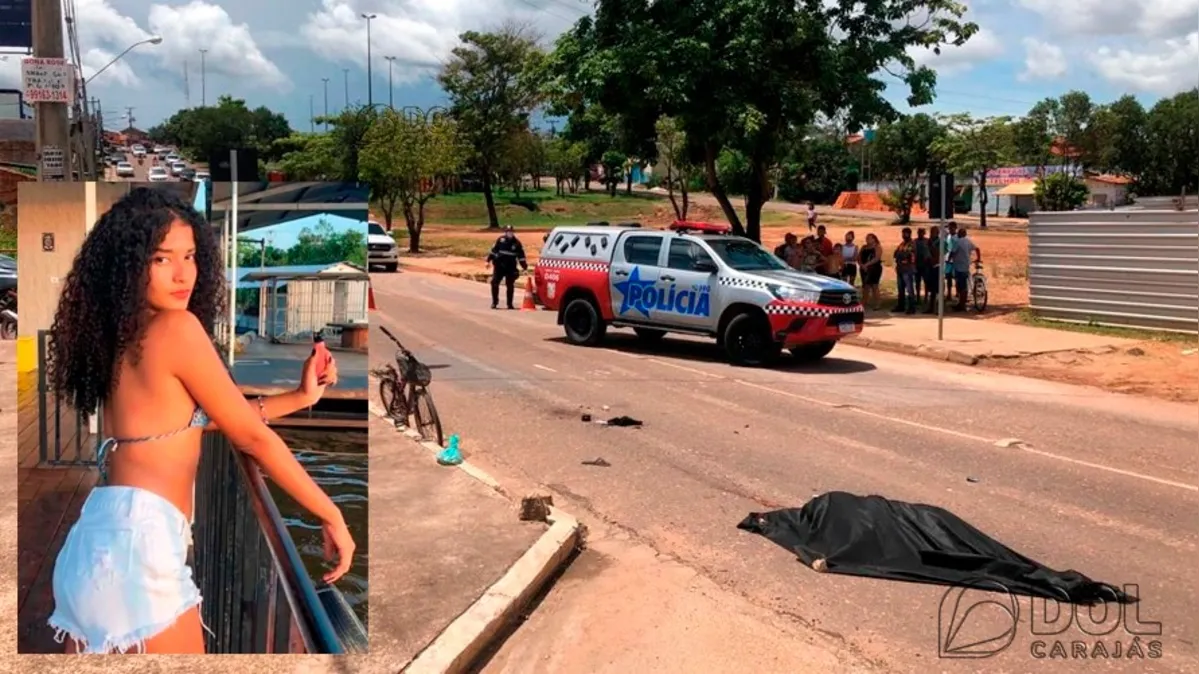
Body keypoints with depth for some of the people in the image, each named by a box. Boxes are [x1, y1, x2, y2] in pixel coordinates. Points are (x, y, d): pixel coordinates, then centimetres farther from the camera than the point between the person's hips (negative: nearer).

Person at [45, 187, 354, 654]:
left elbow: (203, 418, 22)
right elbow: (251, 436, -6)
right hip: (138, 538, -9)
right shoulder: (177, 328, -10)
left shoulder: (122, 337, 16)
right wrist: (331, 515, 1)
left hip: (97, 538, 9)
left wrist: (301, 397, 25)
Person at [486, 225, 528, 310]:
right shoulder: (500, 240, 1)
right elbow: (493, 250, 7)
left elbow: (521, 255, 6)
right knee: (494, 283, -4)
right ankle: (494, 302, 7)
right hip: (499, 266, 0)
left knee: (510, 285, 2)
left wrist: (524, 266, 2)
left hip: (511, 268, 0)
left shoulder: (517, 243, 3)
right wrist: (489, 260, 5)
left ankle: (510, 304, 11)